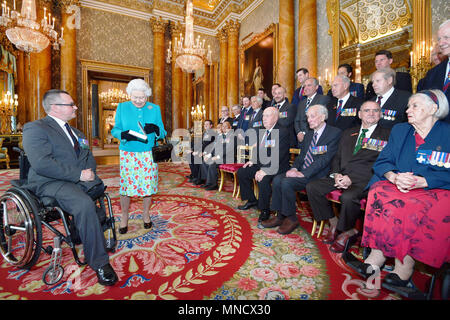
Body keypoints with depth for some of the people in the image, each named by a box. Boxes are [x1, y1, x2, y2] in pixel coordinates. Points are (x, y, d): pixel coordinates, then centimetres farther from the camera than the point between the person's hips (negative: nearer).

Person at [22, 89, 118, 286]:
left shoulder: (75, 132, 23)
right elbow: (42, 164, -17)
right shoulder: (35, 128, -2)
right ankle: (99, 262, -23)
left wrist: (89, 172, -3)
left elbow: (89, 157, 20)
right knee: (84, 204, -33)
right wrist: (78, 175, -20)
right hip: (51, 183, -8)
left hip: (79, 180, 9)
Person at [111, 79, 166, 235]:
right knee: (126, 184, 0)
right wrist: (124, 134, -16)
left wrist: (155, 129, -17)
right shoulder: (122, 107, 6)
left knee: (148, 184, 5)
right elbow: (115, 130, 6)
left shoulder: (155, 109, 6)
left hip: (149, 154, 1)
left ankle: (145, 214, 27)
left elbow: (162, 133, 6)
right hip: (128, 153, 0)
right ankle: (124, 216, 23)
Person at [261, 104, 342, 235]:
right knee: (277, 179, -14)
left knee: (287, 182, -26)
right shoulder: (309, 134, 19)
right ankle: (280, 216, -2)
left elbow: (325, 159, -16)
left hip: (316, 175, -7)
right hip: (301, 171, 7)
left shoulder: (334, 133, -6)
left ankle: (291, 219, -6)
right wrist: (294, 168, -5)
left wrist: (303, 173, -22)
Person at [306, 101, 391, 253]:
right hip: (342, 176, 5)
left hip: (364, 180, -5)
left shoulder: (386, 135, 5)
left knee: (348, 197, -35)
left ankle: (347, 232, -3)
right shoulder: (348, 133, 21)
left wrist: (351, 178, -17)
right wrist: (336, 174, -4)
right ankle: (334, 223, 3)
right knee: (312, 187, -14)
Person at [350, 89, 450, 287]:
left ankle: (404, 263, -21)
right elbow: (382, 162, 7)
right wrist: (394, 176, -14)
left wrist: (422, 181, -21)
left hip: (434, 190, -2)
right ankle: (377, 255, -24)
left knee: (415, 208, -36)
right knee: (380, 196, -31)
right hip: (396, 187, 3)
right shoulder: (399, 130, 16)